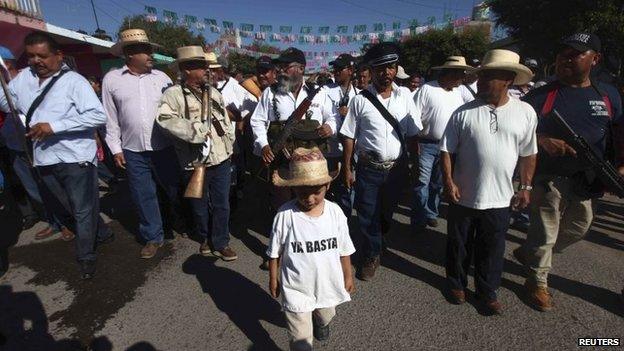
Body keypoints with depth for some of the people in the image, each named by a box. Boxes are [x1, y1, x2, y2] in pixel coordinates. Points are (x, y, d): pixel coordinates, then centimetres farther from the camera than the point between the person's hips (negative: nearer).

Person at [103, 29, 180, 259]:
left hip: (164, 147, 0)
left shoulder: (161, 77, 3)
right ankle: (153, 237, 25)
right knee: (143, 196, 10)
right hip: (133, 151, 0)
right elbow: (110, 118, 4)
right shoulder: (112, 79, 2)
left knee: (175, 189, 10)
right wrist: (116, 149, 1)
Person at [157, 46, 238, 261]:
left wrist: (229, 145, 6)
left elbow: (226, 120, 16)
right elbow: (165, 118, -26)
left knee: (222, 203, 9)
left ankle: (220, 243, 24)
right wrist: (196, 131, -25)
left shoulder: (213, 92, 11)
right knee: (200, 205, 14)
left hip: (221, 159, 4)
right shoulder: (173, 94, -8)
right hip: (196, 162, -4)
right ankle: (205, 238, 38)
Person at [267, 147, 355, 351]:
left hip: (328, 284, 4)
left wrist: (348, 276, 7)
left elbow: (344, 249, -1)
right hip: (296, 289, -3)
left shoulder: (335, 212, -15)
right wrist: (273, 280, 1)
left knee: (326, 316, 32)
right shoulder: (285, 215, -22)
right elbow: (275, 252, -8)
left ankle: (321, 323, 66)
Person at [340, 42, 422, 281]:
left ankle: (376, 240, 49)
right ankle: (371, 256, 28)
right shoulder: (360, 100, -6)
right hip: (369, 168, -2)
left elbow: (413, 134, 4)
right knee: (367, 215, 6)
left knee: (387, 211, 20)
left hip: (397, 167, 3)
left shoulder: (405, 96, 1)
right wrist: (347, 169, -3)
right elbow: (349, 136, -3)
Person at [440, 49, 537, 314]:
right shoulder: (463, 113, -7)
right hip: (463, 197, -1)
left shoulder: (525, 112, -1)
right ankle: (457, 283, 38)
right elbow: (447, 150, -4)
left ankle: (487, 291, 37)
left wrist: (525, 187, 5)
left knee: (492, 250, 16)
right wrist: (449, 181, -13)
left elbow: (528, 154, 6)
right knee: (459, 246, 16)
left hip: (500, 199, 1)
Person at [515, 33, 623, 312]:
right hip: (547, 178, -5)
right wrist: (544, 140, -24)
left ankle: (527, 253, 40)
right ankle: (537, 282, 24)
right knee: (544, 232, 3)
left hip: (586, 181, 6)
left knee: (578, 228, 20)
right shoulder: (541, 95, -8)